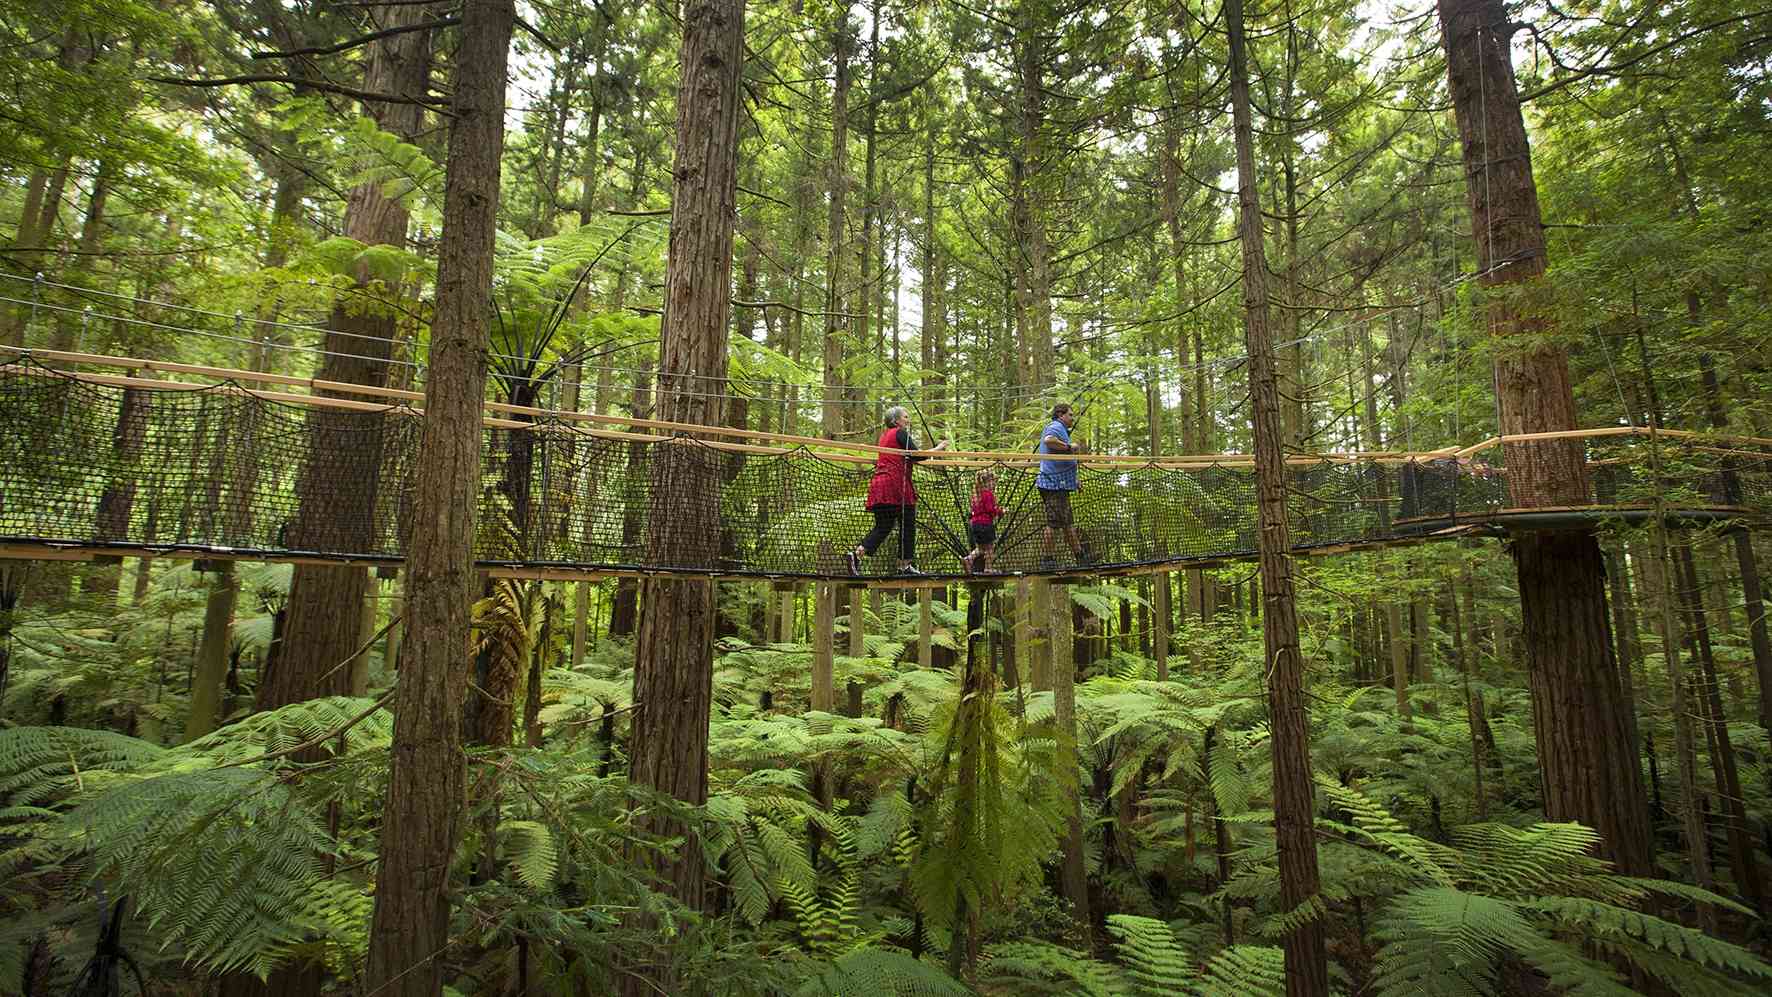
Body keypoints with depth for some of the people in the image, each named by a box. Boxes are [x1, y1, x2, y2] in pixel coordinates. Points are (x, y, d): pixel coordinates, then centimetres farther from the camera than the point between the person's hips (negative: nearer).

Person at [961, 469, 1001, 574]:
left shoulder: (976, 494, 13)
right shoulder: (988, 494, -13)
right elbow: (990, 509, -19)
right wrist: (1000, 512, -4)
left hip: (975, 523, 8)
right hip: (986, 523, -8)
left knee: (980, 547, 16)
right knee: (989, 547, 5)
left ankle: (968, 559, -4)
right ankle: (988, 568, 10)